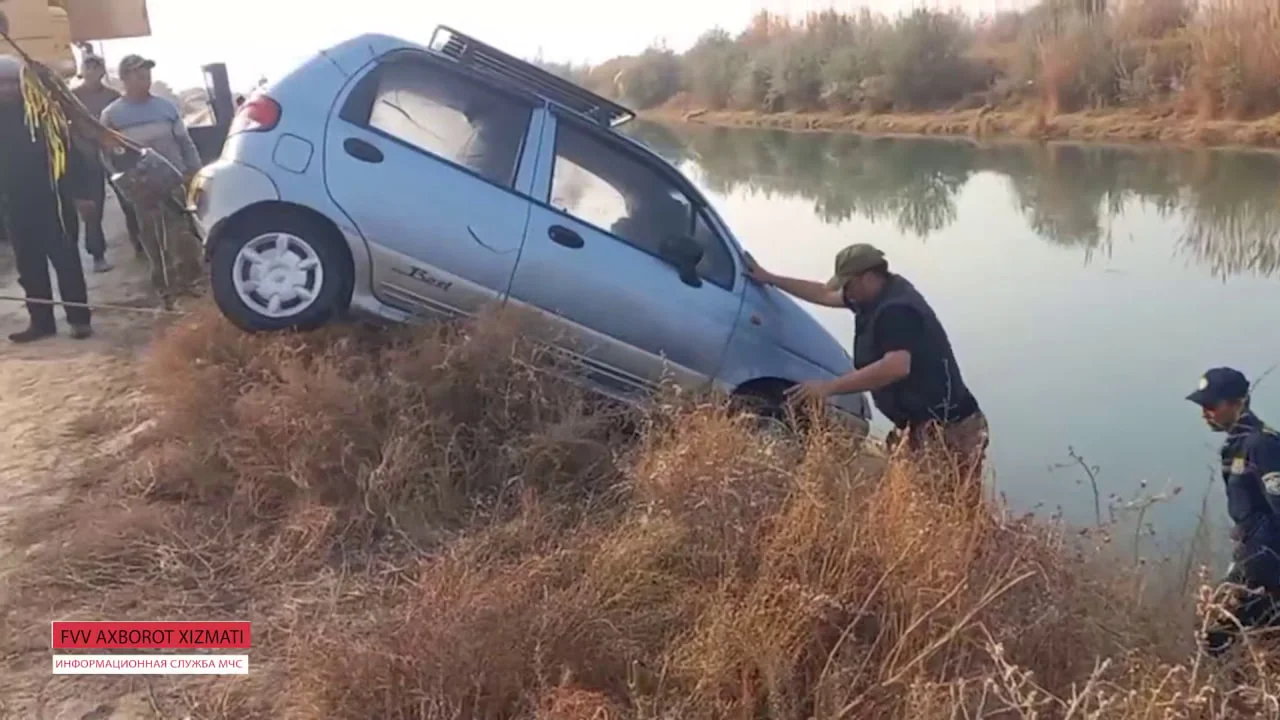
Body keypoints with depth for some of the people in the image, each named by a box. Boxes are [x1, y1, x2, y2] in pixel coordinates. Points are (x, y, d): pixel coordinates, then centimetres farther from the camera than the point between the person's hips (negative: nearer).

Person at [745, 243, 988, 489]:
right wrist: (769, 279, 30)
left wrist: (829, 387, -30)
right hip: (925, 425, 10)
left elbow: (897, 367, -33)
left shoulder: (896, 309, -18)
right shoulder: (881, 295, 12)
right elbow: (824, 294, 26)